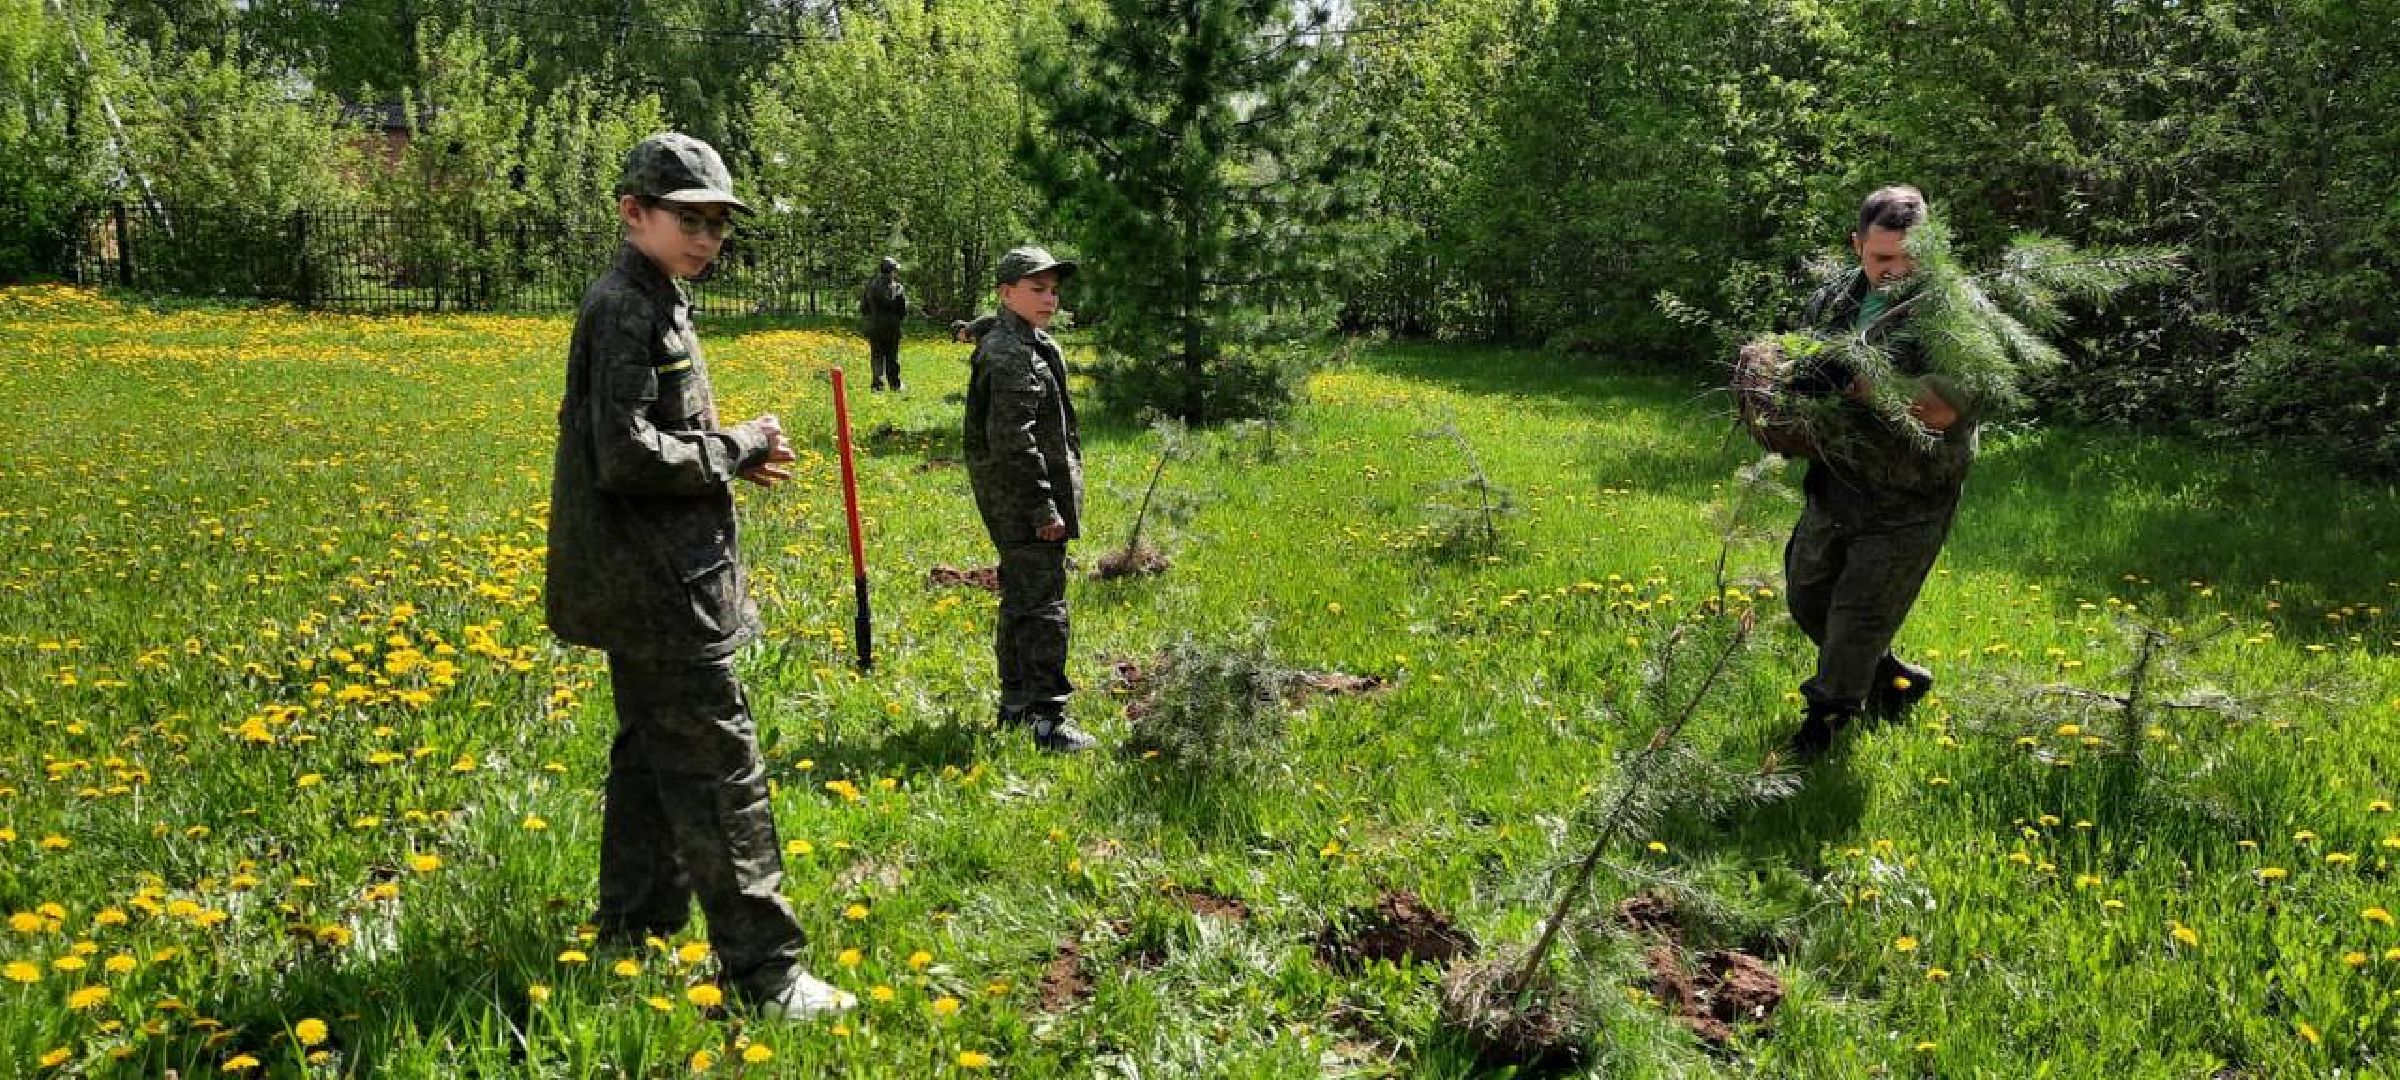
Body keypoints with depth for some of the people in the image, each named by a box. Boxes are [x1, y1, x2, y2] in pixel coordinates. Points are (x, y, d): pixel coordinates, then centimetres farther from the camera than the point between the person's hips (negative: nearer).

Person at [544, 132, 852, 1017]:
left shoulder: (657, 304, 15)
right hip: (661, 592, -11)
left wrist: (734, 455, 5)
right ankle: (761, 974, -2)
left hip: (645, 588, 11)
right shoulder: (625, 311, -16)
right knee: (720, 769, -8)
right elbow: (627, 457, -23)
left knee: (651, 758, 19)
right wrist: (735, 449, -12)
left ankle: (630, 936, 33)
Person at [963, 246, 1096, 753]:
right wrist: (1044, 507, -23)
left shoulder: (1031, 344, 17)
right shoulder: (1012, 355, -17)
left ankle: (1015, 706, 29)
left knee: (1019, 600, 18)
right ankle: (1047, 719, -4)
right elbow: (1013, 441, -24)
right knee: (1043, 605, -8)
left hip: (1012, 505, 11)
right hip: (1024, 502, -11)